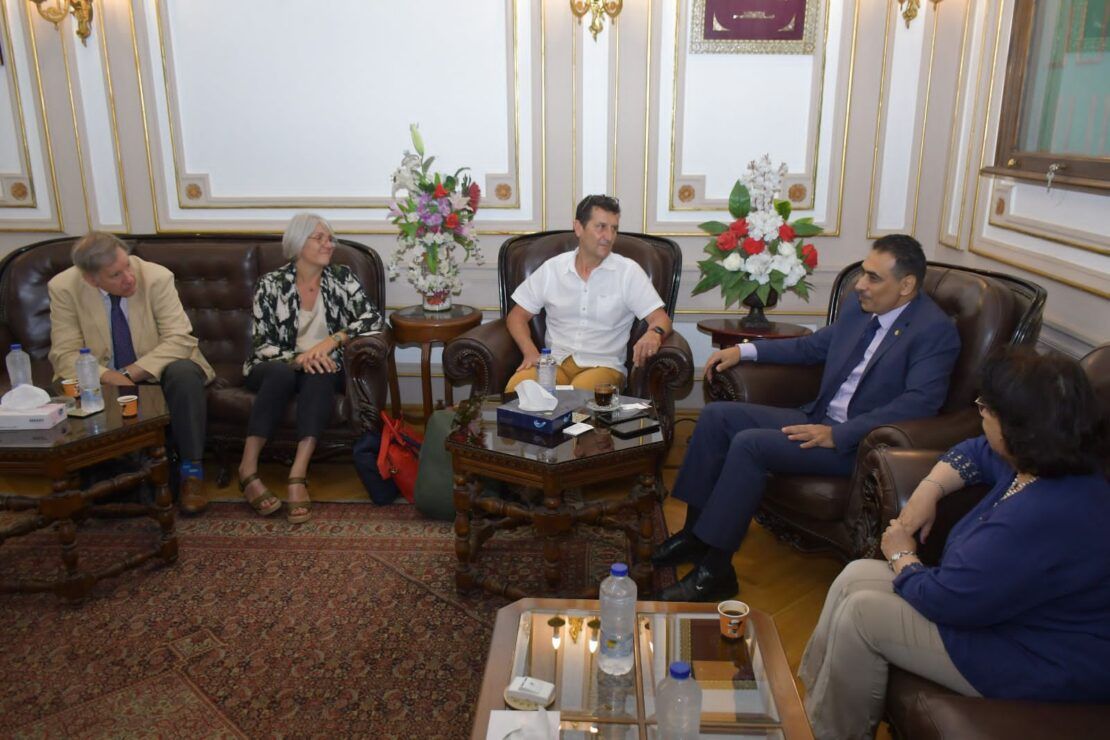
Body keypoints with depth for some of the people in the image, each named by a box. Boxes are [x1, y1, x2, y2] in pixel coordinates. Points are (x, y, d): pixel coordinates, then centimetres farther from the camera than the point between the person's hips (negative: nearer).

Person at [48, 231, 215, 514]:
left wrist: (132, 372, -32)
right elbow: (65, 354, -13)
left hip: (156, 372, -1)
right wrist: (108, 377, -33)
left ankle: (192, 470, -22)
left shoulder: (157, 277, -17)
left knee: (184, 372, -33)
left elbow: (179, 339, -19)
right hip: (102, 378, 1)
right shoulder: (63, 288, -12)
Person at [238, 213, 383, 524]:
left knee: (319, 376, -34)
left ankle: (298, 474, -45)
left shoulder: (342, 277, 2)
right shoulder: (271, 284, -2)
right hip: (279, 366, 0)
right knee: (282, 374, -35)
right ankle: (248, 469, -35)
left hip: (325, 366, 1)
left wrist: (332, 340, -22)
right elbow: (262, 345, -6)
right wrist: (297, 358, -25)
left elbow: (373, 317, -9)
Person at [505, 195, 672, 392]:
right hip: (554, 362, 2)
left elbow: (661, 318, -1)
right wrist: (530, 351, -5)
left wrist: (654, 333, -27)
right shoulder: (551, 269, 10)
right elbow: (517, 316, 14)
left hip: (602, 365, -2)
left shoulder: (629, 272, 4)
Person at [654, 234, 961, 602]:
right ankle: (695, 532, 4)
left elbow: (919, 403, -24)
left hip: (858, 443, -8)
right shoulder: (858, 306, 10)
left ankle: (716, 571, -17)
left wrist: (837, 435, -29)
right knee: (716, 415, -2)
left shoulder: (936, 331, -13)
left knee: (749, 444, -26)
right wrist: (744, 350, 15)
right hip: (818, 418, 9)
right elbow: (812, 346, 23)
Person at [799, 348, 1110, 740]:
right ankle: (814, 697, 14)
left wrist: (901, 555, -6)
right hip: (1013, 602, 10)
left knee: (861, 613, -11)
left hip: (1040, 663, -10)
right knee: (855, 577, 4)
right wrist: (927, 492, 1)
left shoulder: (1041, 519, -36)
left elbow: (942, 600, -27)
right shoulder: (1044, 463, -5)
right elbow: (973, 453, 18)